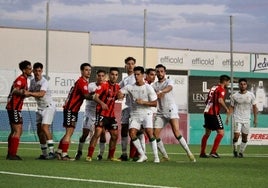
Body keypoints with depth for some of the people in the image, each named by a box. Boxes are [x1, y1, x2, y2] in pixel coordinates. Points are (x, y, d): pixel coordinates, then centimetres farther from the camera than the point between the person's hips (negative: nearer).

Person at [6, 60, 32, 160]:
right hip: (14, 108, -11)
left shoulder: (24, 79, 16)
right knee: (18, 131, -11)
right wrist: (21, 92, -51)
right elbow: (14, 91, -33)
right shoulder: (21, 79, -15)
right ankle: (12, 154, -13)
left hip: (14, 108, 11)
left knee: (14, 131, 14)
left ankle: (10, 154, 18)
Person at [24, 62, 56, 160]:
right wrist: (23, 94, -4)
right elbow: (30, 92, 16)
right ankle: (44, 153, 12)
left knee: (45, 127, -21)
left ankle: (51, 151, -23)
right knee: (39, 130, 5)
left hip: (49, 107, -8)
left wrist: (29, 93, -46)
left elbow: (41, 94, -36)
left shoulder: (44, 82, -19)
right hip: (40, 108, 8)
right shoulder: (32, 81, 6)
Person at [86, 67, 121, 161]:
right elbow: (96, 97, -19)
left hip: (111, 115, 7)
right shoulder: (104, 85, -10)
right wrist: (102, 103, -36)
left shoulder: (117, 86, 9)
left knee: (115, 135, 9)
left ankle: (111, 156, 24)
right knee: (98, 133, -18)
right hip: (101, 113, -7)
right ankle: (89, 155, -14)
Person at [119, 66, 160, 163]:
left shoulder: (148, 88, -4)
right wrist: (120, 95, -24)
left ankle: (156, 156, -8)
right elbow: (119, 92, 0)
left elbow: (155, 103, -5)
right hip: (135, 114, 3)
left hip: (146, 113, -3)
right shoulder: (130, 87, 4)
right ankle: (142, 155, -3)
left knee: (149, 132, -18)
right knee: (132, 132, -15)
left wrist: (143, 102, -19)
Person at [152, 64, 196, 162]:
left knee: (176, 132, -20)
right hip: (160, 112, 4)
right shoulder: (154, 85, 14)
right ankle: (165, 156, 8)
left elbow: (169, 88, -24)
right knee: (155, 135, -6)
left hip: (171, 110, -4)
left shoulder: (169, 81, 1)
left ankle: (189, 153, -14)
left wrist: (160, 92, -44)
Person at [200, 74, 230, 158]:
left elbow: (207, 101, 22)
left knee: (207, 133, 16)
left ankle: (202, 153, 18)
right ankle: (213, 152, -12)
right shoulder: (221, 89, -8)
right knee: (221, 132, -6)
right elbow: (220, 100, -23)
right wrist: (226, 109, -12)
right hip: (214, 113, -9)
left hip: (207, 111, 9)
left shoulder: (213, 88, 18)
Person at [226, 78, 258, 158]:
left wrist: (255, 118, 3)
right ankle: (235, 151, 7)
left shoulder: (251, 95, 1)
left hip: (246, 120, 2)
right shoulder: (234, 96, -1)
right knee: (236, 136, -13)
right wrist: (228, 116, -6)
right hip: (237, 119, -2)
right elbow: (231, 107, 5)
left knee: (245, 137, 4)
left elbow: (254, 107, 6)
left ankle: (241, 152, 18)